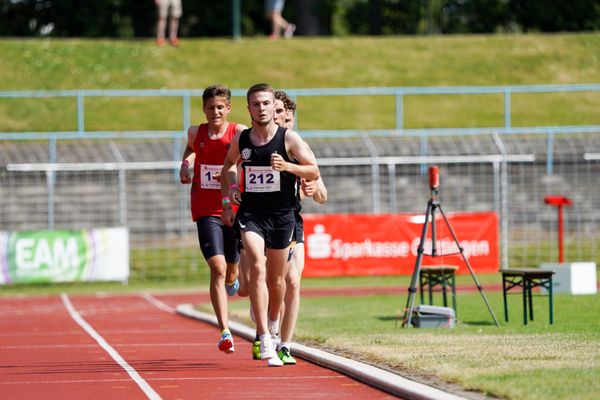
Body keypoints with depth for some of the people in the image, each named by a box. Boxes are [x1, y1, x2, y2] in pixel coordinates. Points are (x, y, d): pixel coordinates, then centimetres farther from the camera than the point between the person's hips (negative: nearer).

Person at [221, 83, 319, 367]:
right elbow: (229, 164, 25)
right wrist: (231, 188, 7)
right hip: (250, 213, 0)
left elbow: (314, 172, -5)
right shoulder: (240, 140, 3)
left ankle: (273, 324, 43)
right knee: (258, 267, -20)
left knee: (276, 277, 12)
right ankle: (265, 342, -26)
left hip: (281, 215, 0)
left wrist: (287, 166, -22)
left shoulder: (289, 139, -5)